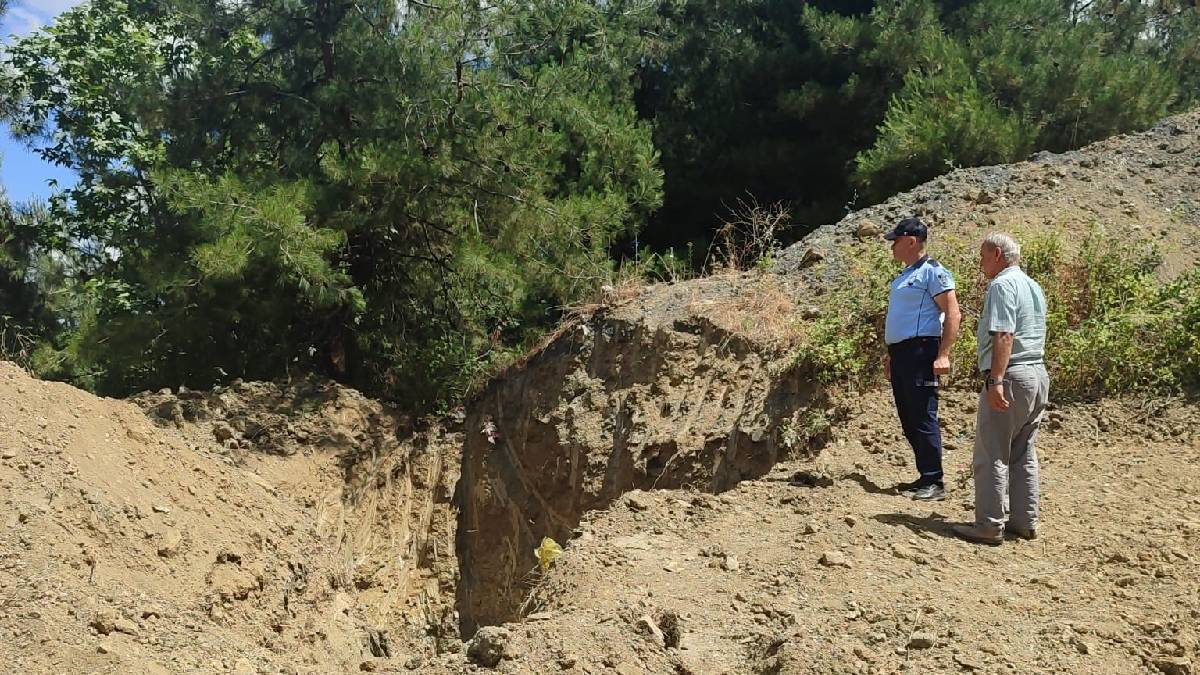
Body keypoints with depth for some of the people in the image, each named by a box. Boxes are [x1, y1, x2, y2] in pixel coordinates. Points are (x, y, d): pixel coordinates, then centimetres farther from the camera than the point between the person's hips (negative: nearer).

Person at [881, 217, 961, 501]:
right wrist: (891, 354, 23)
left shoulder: (932, 272, -9)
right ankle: (925, 477, 19)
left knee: (923, 419, -9)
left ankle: (934, 482, -5)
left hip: (920, 351, -10)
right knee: (908, 419, 12)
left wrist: (943, 355, -21)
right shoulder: (905, 275, 19)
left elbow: (953, 314, -15)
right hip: (900, 353, 10)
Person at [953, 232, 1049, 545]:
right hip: (1038, 375, 10)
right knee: (1024, 454, 14)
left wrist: (995, 381, -25)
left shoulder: (1002, 285, -10)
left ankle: (990, 525, -2)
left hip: (1009, 376, -9)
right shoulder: (1034, 286, 19)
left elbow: (1004, 336, -21)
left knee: (991, 454, -4)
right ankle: (1025, 521, 17)